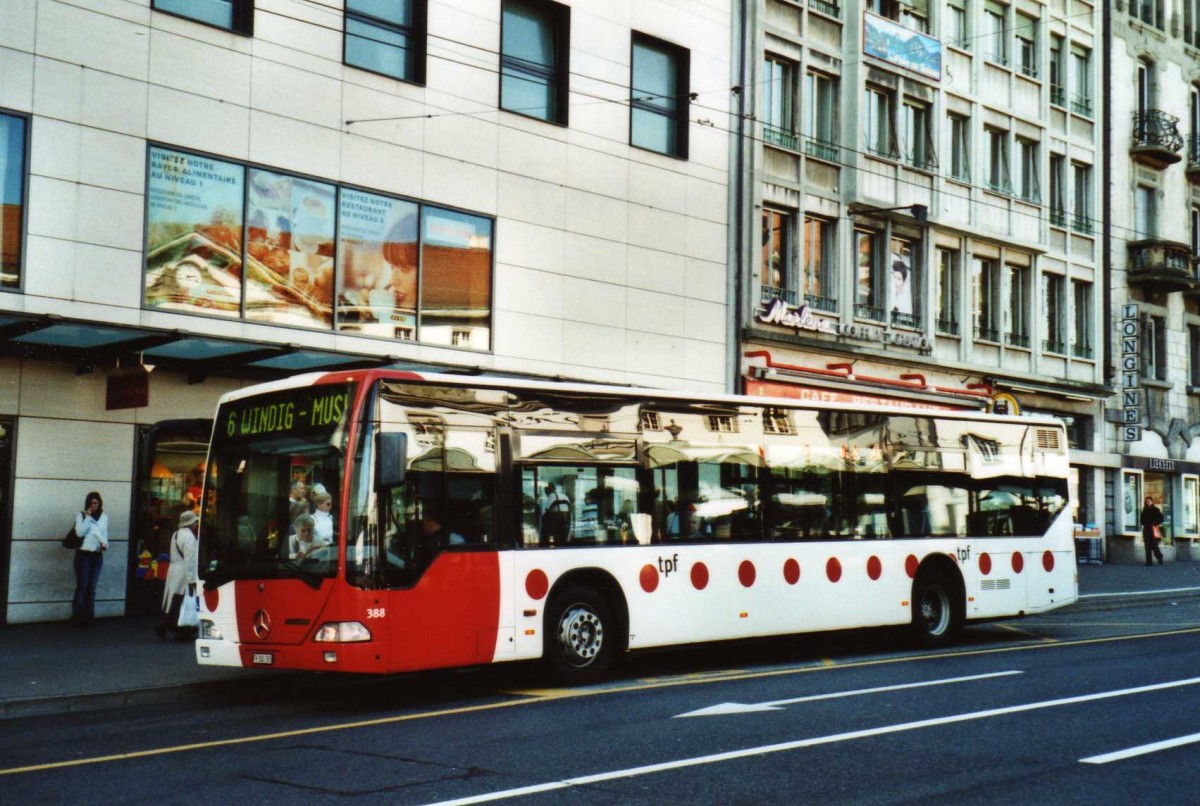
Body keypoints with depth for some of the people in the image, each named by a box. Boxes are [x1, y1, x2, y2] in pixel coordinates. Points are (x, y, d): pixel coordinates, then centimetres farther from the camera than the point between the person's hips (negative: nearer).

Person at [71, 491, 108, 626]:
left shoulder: (104, 517, 9)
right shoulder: (81, 515, 0)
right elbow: (79, 532, -14)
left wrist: (105, 544, -5)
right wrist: (87, 517, -15)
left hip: (97, 556, 3)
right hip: (83, 554, -3)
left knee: (91, 587, 5)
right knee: (82, 586, -6)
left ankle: (88, 617, 9)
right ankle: (77, 617, -1)